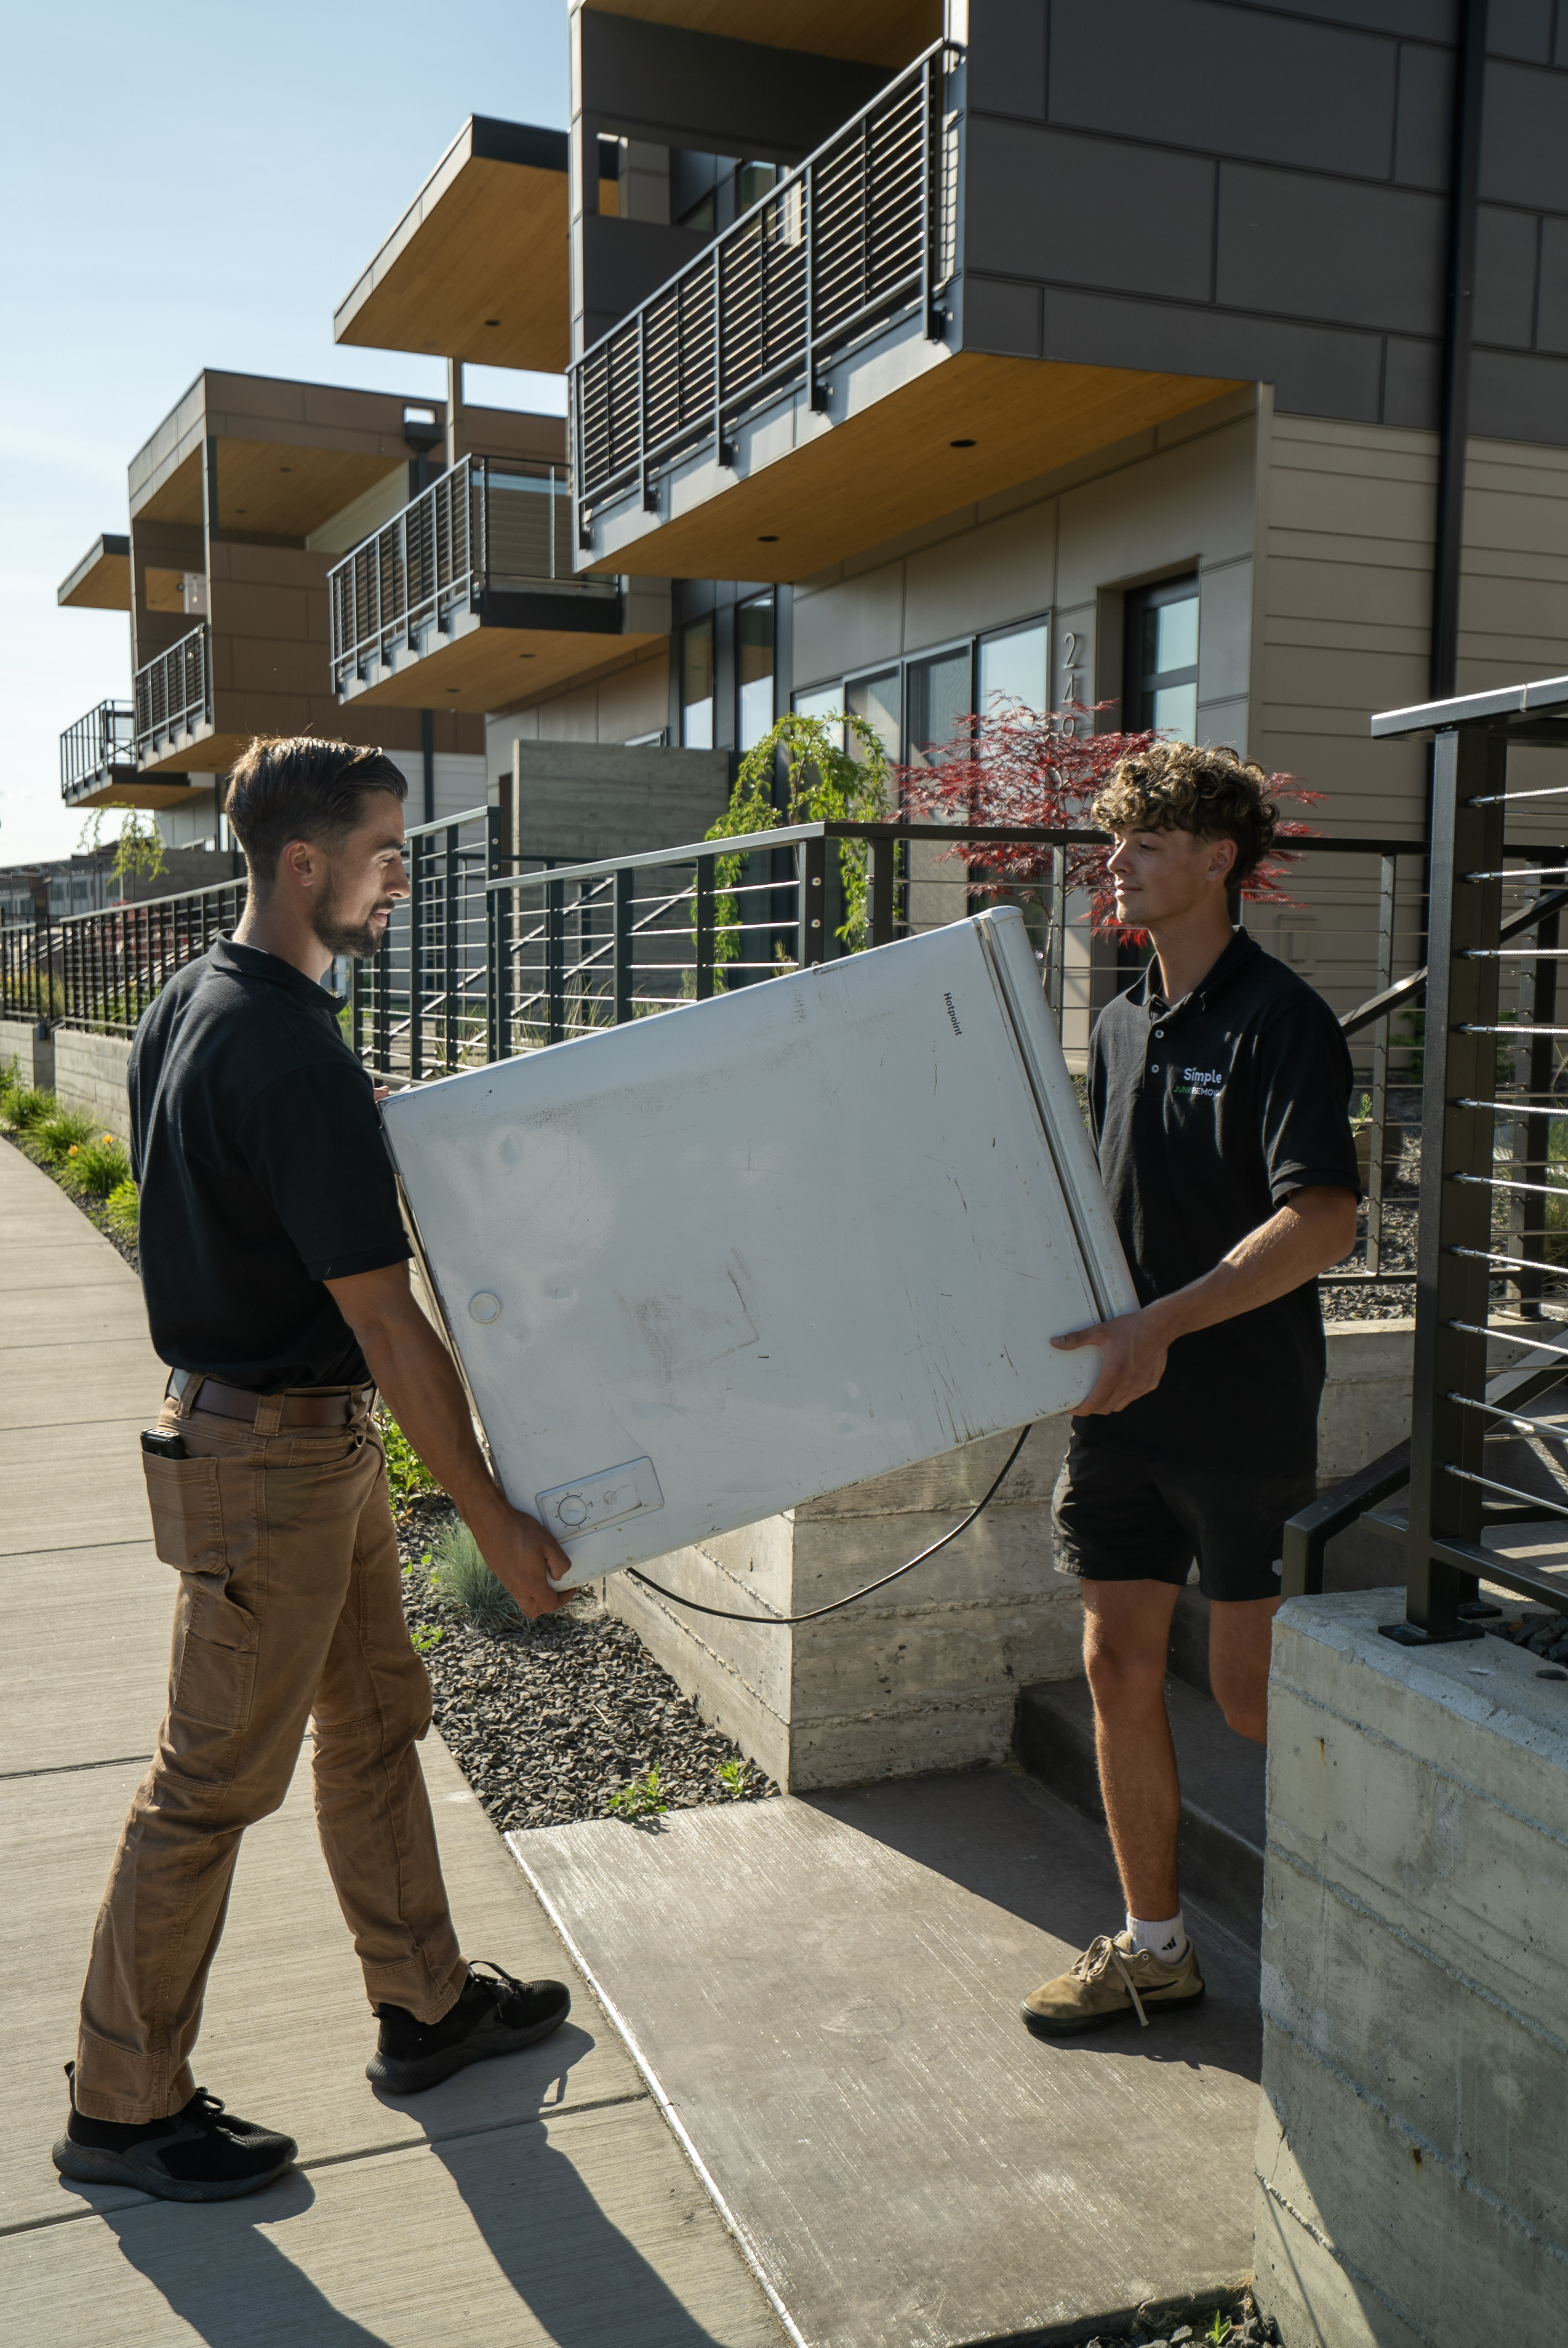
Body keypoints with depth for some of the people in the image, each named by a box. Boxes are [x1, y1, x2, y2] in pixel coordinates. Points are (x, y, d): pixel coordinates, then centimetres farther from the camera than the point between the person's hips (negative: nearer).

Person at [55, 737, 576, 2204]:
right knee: (213, 1780, 4)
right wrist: (494, 1520, -17)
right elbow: (385, 1322, -24)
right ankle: (122, 2108, 21)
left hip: (305, 1433, 10)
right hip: (276, 1455, -10)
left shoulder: (183, 1010, 5)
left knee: (374, 1717, 19)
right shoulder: (298, 1065, -26)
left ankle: (426, 2003, 36)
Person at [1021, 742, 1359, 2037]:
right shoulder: (1122, 1023, 12)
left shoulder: (1280, 1018, -11)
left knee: (1254, 1695, 2)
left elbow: (1322, 1223, -22)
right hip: (1124, 1406, 7)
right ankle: (1155, 1942, 24)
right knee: (1119, 1664, 9)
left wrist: (1161, 1325, -27)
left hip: (1245, 1411, -7)